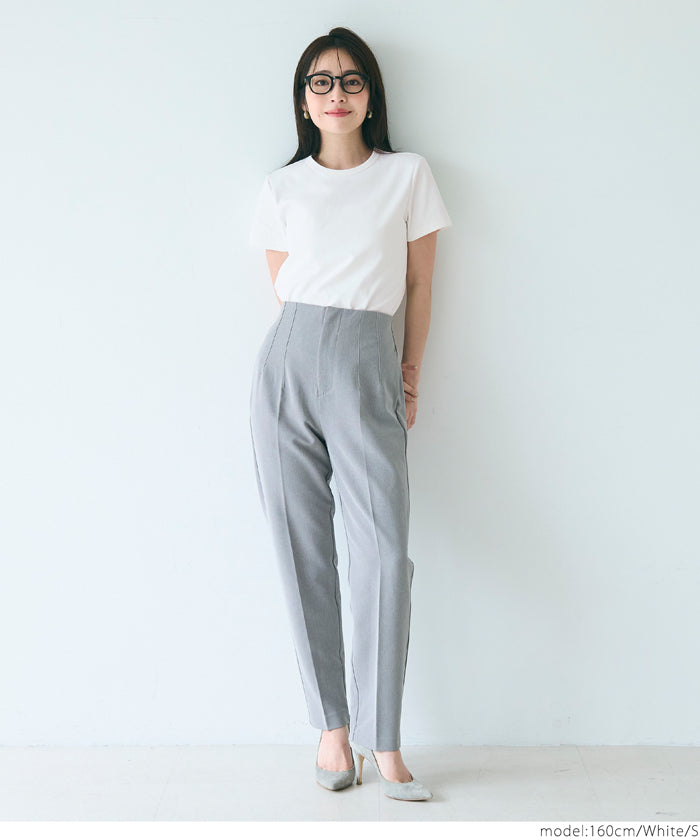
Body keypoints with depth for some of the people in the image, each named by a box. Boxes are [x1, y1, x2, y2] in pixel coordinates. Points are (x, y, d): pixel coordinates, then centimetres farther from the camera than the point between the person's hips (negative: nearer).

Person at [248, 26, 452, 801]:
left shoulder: (409, 176, 12)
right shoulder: (282, 189, 14)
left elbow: (420, 286, 12)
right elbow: (280, 287, 16)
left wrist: (410, 379, 10)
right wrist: (308, 349, 9)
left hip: (367, 362, -1)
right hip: (288, 358, 2)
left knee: (384, 549, -12)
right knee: (303, 551, -1)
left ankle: (382, 740, -4)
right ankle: (331, 726, 9)